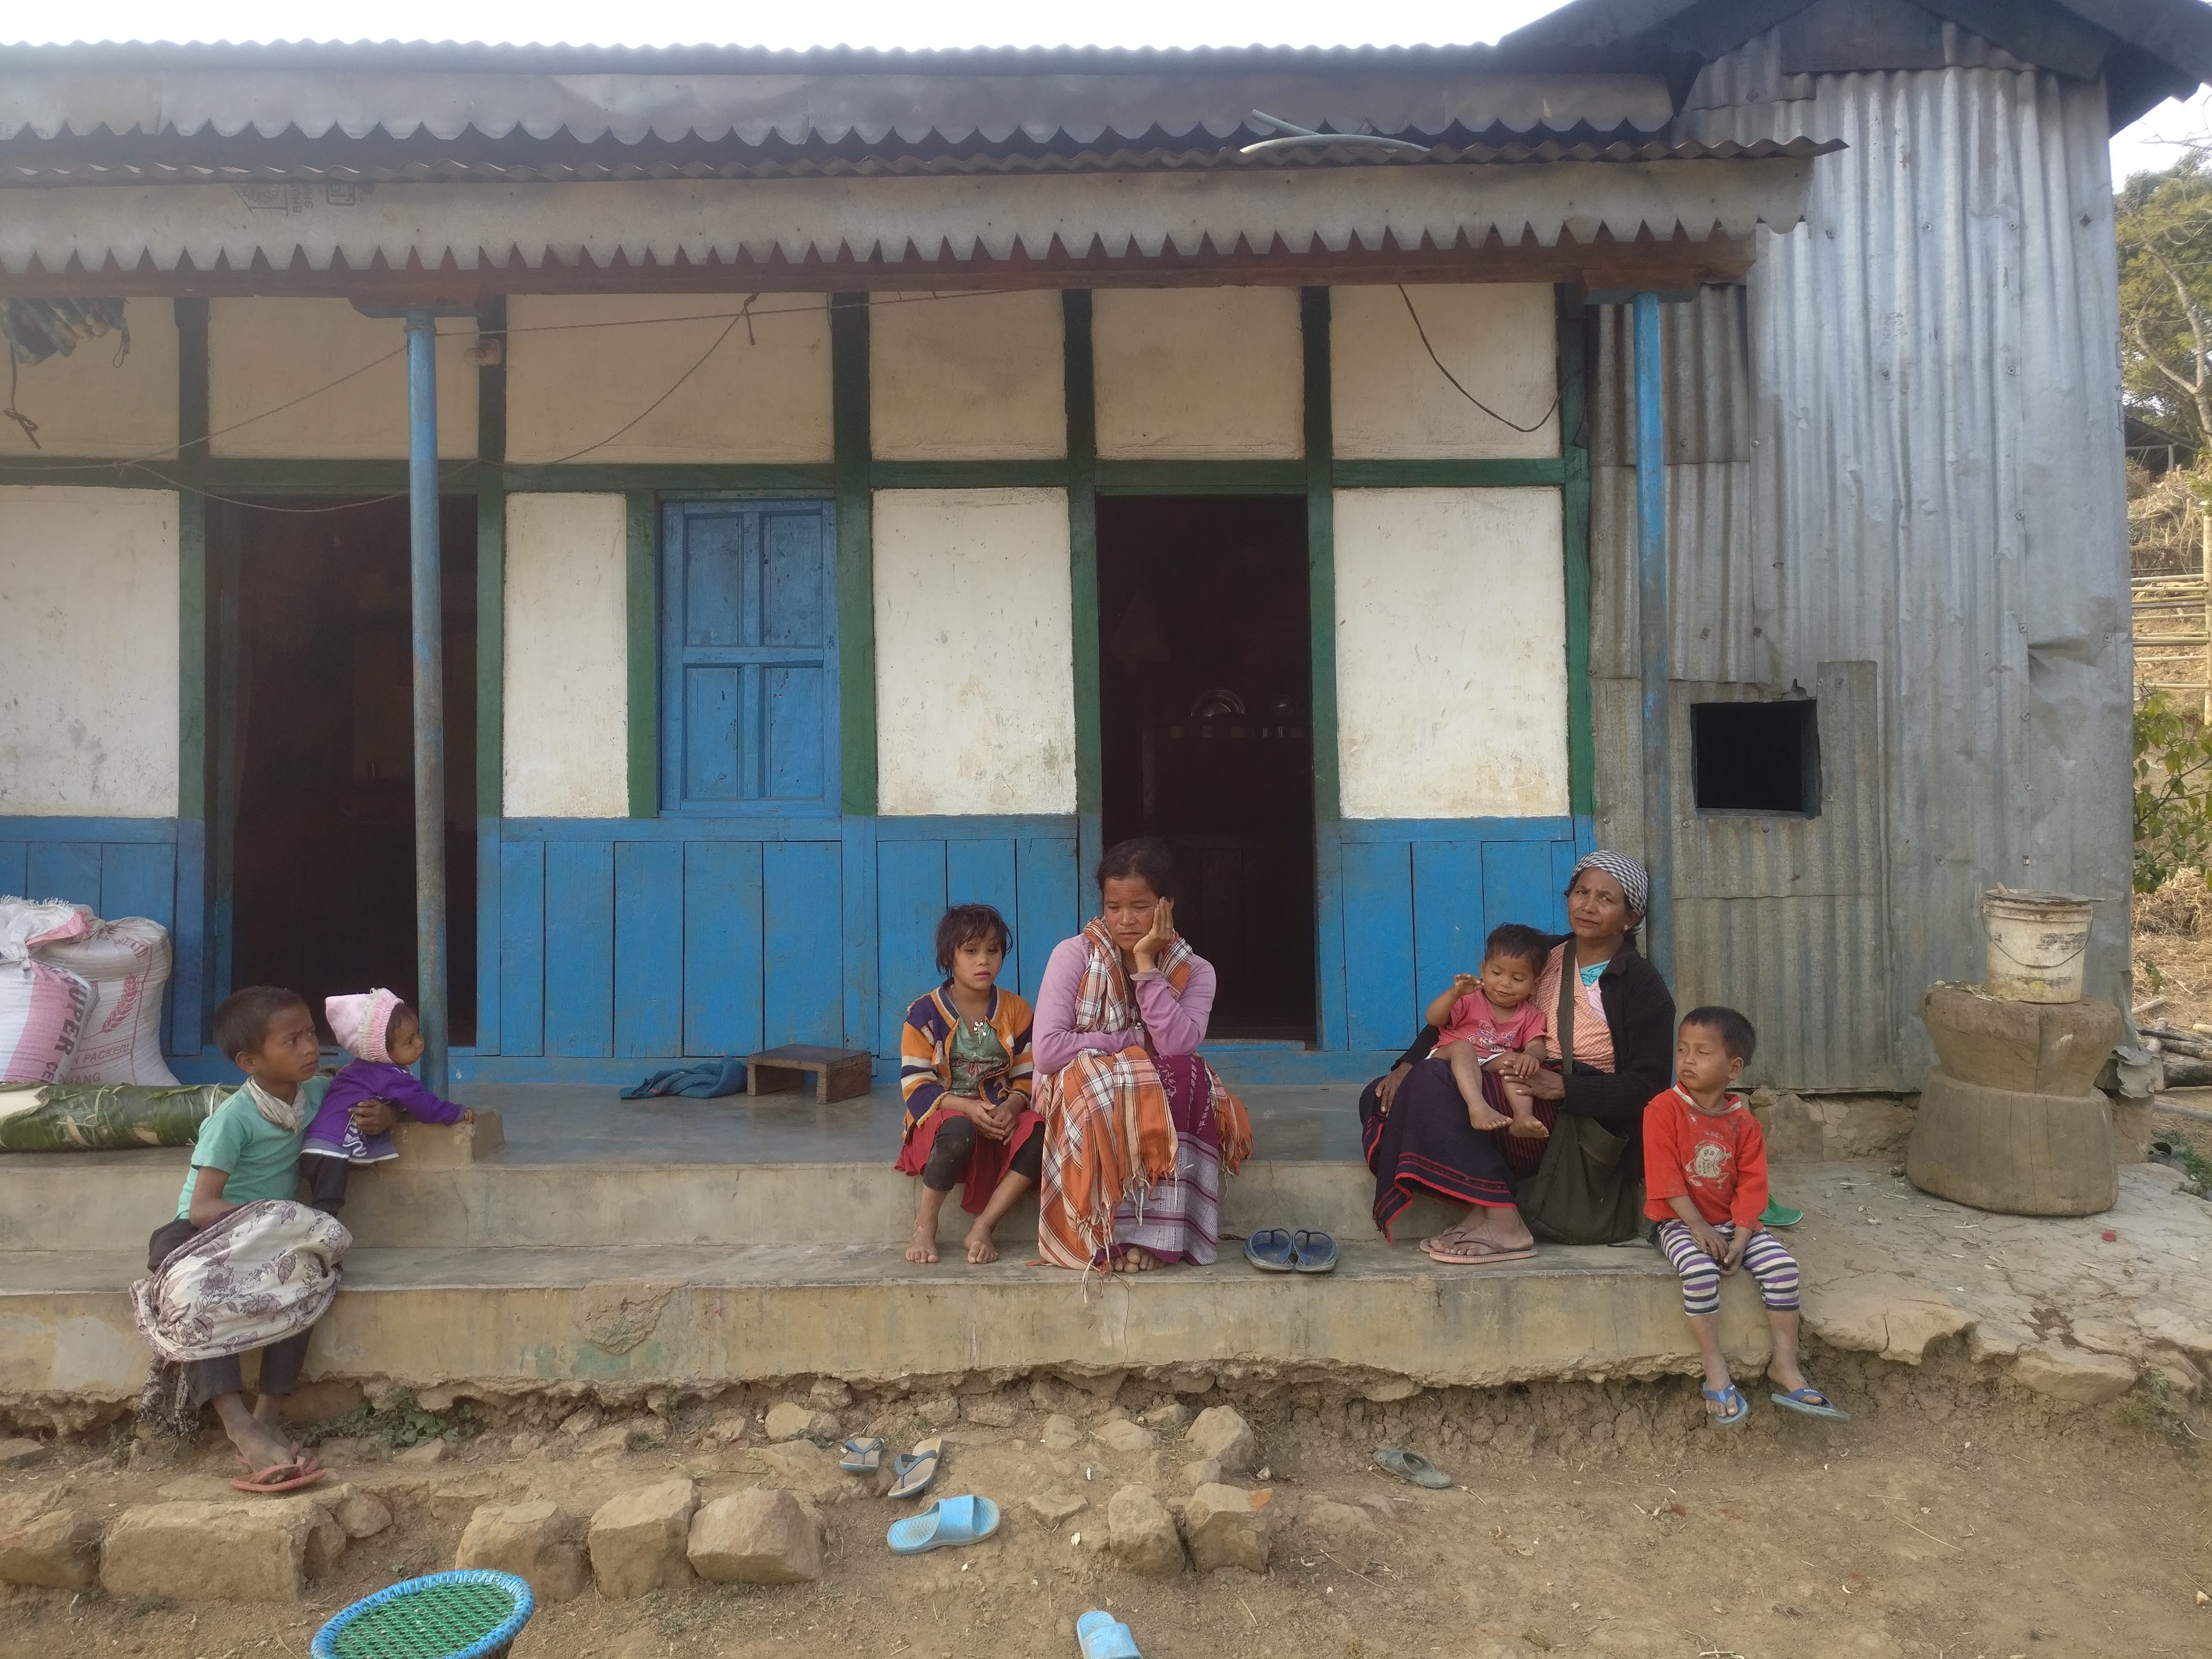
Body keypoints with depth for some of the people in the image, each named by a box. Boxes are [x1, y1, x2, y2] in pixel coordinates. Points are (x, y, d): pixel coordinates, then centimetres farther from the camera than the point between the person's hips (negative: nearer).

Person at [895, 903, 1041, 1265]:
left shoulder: (1016, 1011, 4)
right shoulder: (925, 1014, -5)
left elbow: (1027, 1076, 4)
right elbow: (916, 1086, -10)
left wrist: (1011, 1106, -20)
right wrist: (968, 1107, -25)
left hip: (1002, 1115, 3)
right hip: (945, 1114, -3)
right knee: (958, 1131, -40)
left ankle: (983, 1227, -19)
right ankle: (924, 1225, -16)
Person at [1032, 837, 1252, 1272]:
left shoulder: (1194, 971, -4)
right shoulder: (1074, 955, -10)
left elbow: (1176, 1046, -22)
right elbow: (1048, 1050, -20)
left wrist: (1146, 965, -21)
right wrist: (1135, 1042, -15)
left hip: (1159, 1106, 2)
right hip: (1081, 1101, -2)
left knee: (1187, 1075, -31)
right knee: (1094, 1077, -35)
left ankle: (1151, 1230, -27)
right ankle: (1111, 1231, -23)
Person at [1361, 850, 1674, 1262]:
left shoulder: (1642, 985, 0)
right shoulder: (1543, 954, 14)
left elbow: (1647, 1086, -8)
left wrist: (1563, 1087, -22)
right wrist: (1408, 1065, -1)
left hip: (1580, 1126, -7)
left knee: (1435, 1080, -28)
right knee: (1380, 1098, -12)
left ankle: (1503, 1225, -26)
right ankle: (1484, 1212, -20)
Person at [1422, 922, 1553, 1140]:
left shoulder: (1530, 1016, 14)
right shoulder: (1469, 999, 3)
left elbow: (1536, 1046, -1)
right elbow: (1433, 1019, -10)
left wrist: (1531, 1056, -28)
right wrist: (1455, 993, -28)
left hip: (1493, 1067, 3)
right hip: (1451, 1060, -2)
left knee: (1512, 1059, -26)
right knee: (1463, 1047, -33)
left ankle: (1523, 1117, -42)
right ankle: (1478, 1107, -54)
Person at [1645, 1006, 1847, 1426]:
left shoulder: (1743, 1122, 1)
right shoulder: (1663, 1109, -10)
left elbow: (1752, 1186, -2)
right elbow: (1665, 1178, -14)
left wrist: (1739, 1239, -14)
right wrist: (1700, 1228, -19)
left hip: (1733, 1222, 4)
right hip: (1681, 1222, -4)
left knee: (1782, 1265, -17)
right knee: (1700, 1270, -31)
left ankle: (1785, 1365, -2)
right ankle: (1716, 1371, -17)